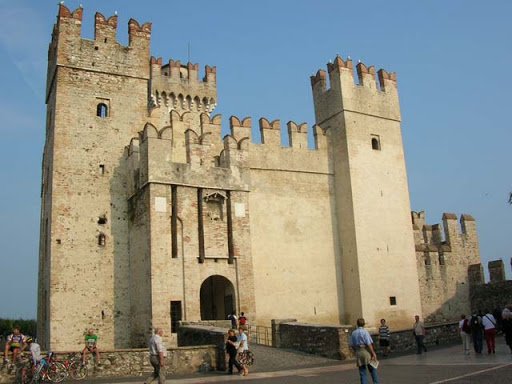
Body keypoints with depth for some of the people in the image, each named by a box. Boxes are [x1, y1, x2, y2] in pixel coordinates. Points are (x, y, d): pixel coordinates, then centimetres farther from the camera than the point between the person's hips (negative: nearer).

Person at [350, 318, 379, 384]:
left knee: (362, 372, 8)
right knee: (373, 370, 8)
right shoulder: (365, 332, -9)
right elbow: (369, 344, -14)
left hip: (358, 353, 4)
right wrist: (373, 353, -11)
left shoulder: (353, 333, 7)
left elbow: (352, 345, 9)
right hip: (366, 352, -4)